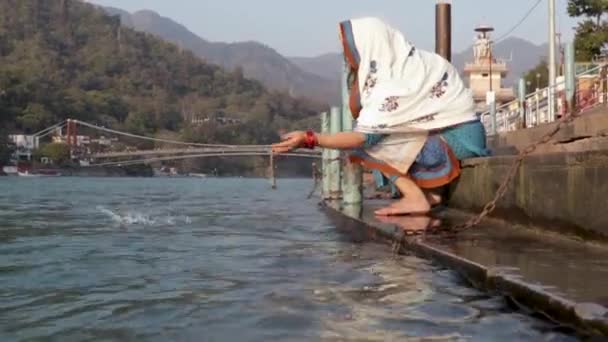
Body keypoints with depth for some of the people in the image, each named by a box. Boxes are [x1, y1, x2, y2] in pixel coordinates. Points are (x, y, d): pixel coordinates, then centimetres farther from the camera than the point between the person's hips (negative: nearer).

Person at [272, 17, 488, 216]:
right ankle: (428, 193, 6)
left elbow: (365, 135, -27)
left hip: (458, 137, -9)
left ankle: (415, 198, -11)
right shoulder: (395, 66, 4)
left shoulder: (398, 80, -23)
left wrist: (309, 139, -29)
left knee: (373, 140, -12)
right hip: (446, 130, 9)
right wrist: (357, 73, 3)